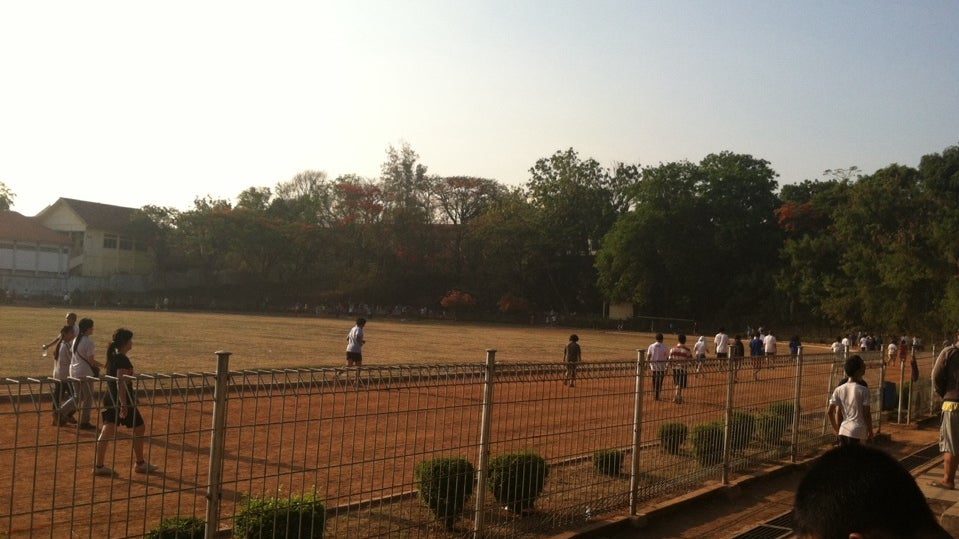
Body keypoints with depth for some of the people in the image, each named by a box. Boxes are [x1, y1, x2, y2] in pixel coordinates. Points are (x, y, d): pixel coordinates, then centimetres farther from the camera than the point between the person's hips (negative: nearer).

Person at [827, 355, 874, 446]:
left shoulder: (839, 390, 2)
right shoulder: (863, 390, -10)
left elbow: (830, 411, 3)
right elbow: (867, 414, -7)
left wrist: (836, 428, 16)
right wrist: (870, 432, 4)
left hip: (843, 429, 4)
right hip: (857, 431, -4)